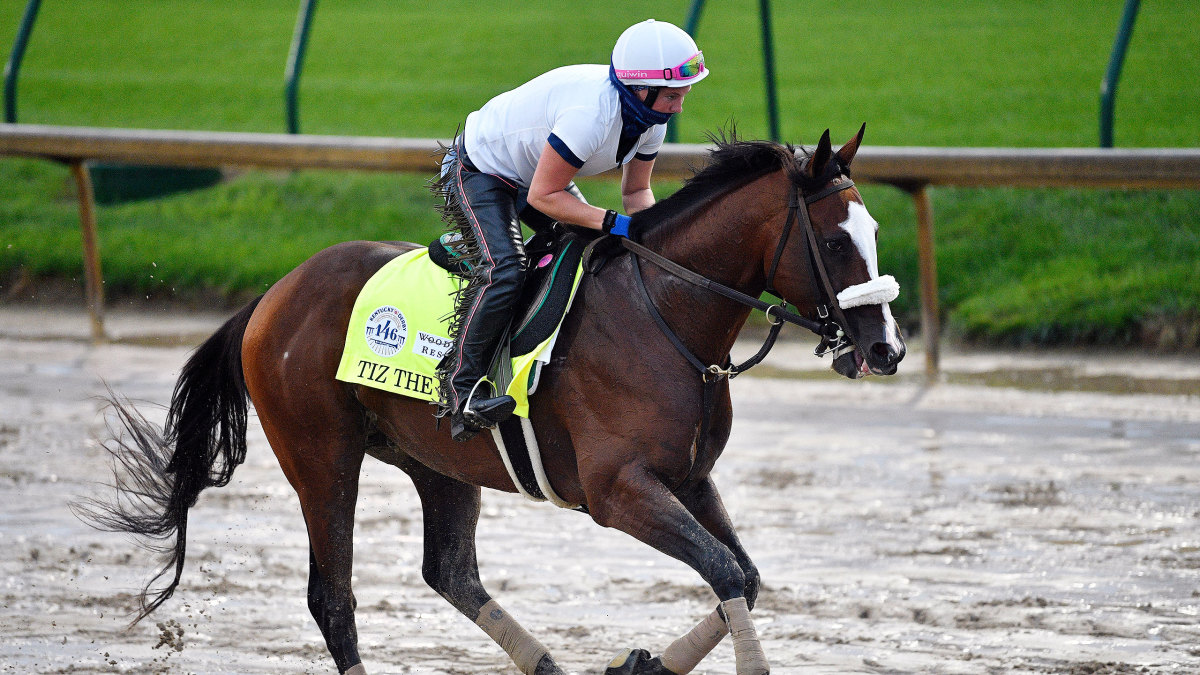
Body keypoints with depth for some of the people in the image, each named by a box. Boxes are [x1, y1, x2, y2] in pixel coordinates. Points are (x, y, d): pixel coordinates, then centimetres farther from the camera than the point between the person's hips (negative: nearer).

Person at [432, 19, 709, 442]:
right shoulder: (590, 113, -39)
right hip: (479, 172, -9)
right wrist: (614, 223, -38)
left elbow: (636, 191, 2)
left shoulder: (650, 118, -11)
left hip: (536, 173, 9)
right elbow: (543, 196, -32)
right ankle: (460, 382, -17)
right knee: (504, 270, -28)